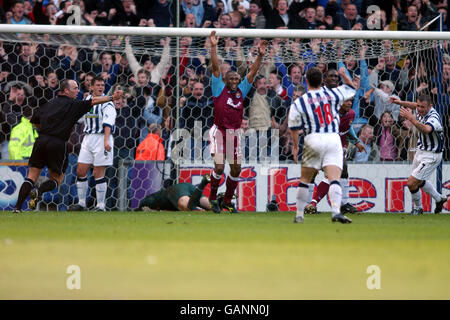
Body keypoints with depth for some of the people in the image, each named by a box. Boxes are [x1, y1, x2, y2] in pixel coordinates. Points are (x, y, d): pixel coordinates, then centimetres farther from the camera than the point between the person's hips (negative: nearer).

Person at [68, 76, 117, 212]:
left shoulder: (107, 103, -7)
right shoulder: (87, 100, 13)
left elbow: (108, 122, -19)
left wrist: (106, 141, -28)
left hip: (102, 138, -6)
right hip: (88, 138, 6)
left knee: (98, 173, -7)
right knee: (80, 171, 3)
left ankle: (100, 206, -1)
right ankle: (81, 203, 13)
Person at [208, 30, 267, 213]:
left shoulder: (241, 91, 10)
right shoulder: (219, 89, 0)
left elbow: (253, 72, 8)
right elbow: (215, 67, -7)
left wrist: (260, 55, -2)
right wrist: (214, 47, -16)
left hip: (235, 133, 5)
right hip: (220, 131, -5)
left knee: (236, 169, 4)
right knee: (219, 167, -13)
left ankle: (227, 201, 19)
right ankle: (213, 197, 8)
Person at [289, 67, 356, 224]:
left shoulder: (298, 103, 3)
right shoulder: (333, 94, 8)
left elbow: (294, 128, 4)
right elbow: (351, 88, 27)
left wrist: (295, 146, 16)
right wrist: (344, 75, 39)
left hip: (313, 140, 0)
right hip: (333, 139, 0)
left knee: (305, 179, 14)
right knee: (334, 178, -11)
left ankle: (299, 215, 17)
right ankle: (336, 211, -30)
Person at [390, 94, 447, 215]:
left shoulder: (433, 117, -31)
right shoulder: (422, 112, -5)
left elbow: (426, 130, -53)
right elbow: (415, 106, 20)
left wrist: (411, 118, -61)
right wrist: (401, 102, 12)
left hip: (431, 156, -9)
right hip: (421, 151, 9)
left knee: (411, 183, -11)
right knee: (418, 181, 26)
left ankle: (418, 208, 14)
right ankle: (439, 199, 46)